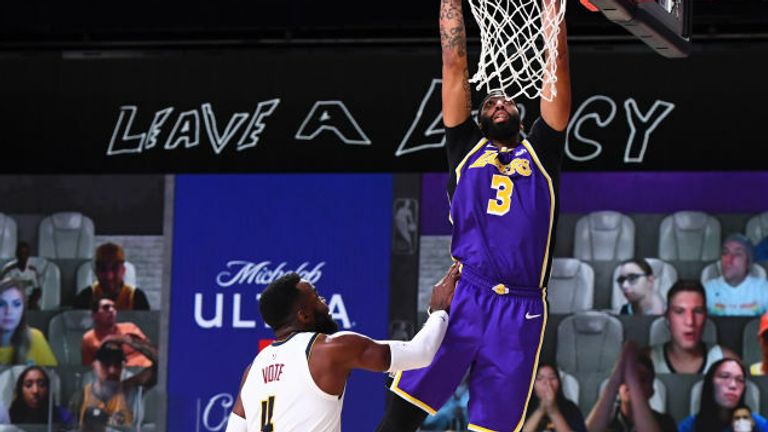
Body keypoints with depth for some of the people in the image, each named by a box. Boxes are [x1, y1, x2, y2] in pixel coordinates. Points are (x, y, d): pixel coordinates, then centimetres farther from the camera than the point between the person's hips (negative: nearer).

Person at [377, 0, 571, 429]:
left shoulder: (540, 152, 17)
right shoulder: (467, 148, 16)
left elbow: (556, 65, 12)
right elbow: (455, 64, 13)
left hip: (522, 311, 1)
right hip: (463, 297, 0)